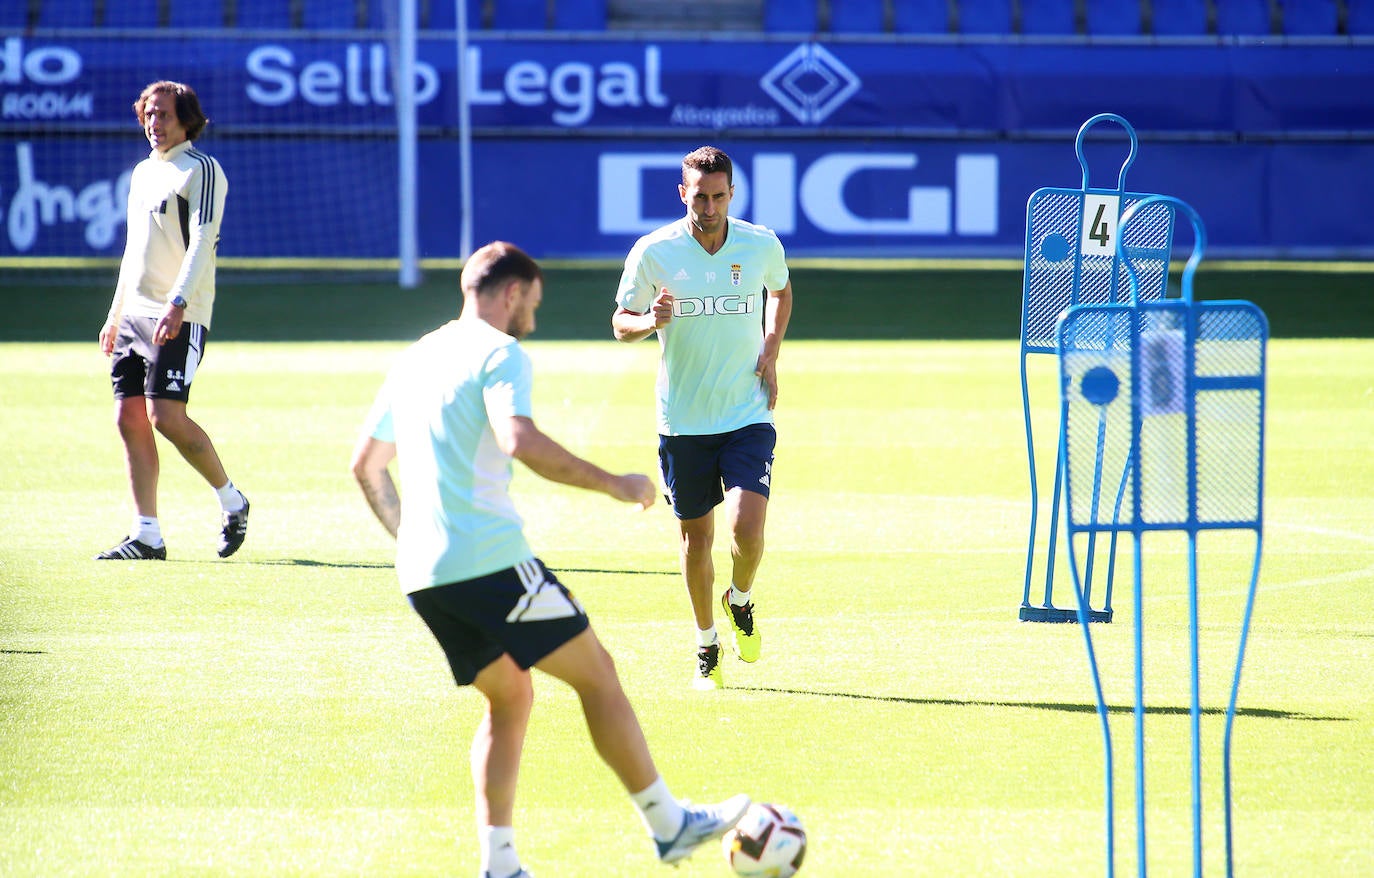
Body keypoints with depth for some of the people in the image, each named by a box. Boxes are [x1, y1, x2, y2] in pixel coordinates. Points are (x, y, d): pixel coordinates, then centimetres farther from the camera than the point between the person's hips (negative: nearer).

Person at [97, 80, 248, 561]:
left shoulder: (201, 169, -5)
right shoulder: (143, 172, 19)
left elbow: (202, 241, -15)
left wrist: (177, 304, -26)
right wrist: (115, 315, 24)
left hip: (179, 318, -8)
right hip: (135, 315, 8)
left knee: (166, 417, -16)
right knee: (130, 418, 0)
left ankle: (231, 500, 4)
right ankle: (147, 536, 2)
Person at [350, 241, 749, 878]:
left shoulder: (412, 360, 20)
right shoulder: (499, 353, -5)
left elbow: (366, 465, 26)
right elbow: (521, 442, -23)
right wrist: (614, 485, -16)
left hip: (422, 576, 8)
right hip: (492, 561, -8)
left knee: (509, 698, 18)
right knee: (596, 676, 3)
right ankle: (668, 825, 7)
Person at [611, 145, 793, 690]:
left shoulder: (762, 246, -3)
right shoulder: (653, 252, -7)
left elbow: (781, 289, 20)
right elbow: (621, 322, 3)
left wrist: (772, 350, 5)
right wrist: (650, 321, -21)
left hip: (748, 415, 0)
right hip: (683, 420, 0)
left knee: (747, 527, -16)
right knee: (696, 535, 8)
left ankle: (741, 600, 17)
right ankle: (707, 646, 27)